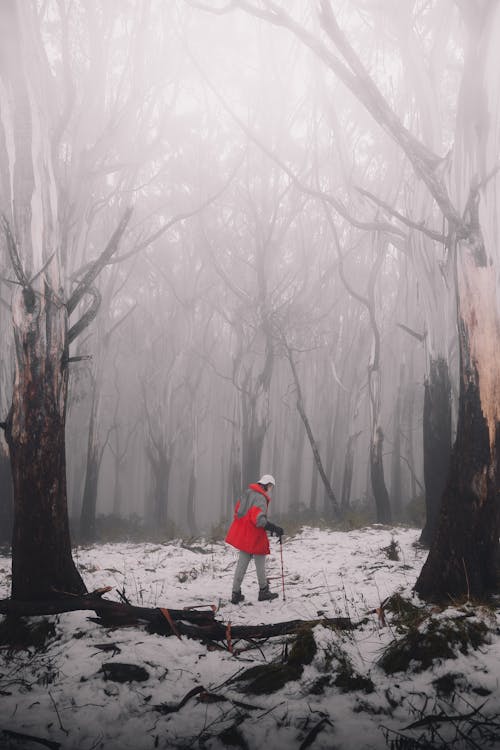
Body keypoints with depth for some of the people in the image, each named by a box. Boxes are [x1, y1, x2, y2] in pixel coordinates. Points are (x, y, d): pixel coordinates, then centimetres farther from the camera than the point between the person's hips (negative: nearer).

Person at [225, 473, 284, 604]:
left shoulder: (246, 492, 8)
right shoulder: (261, 498, -19)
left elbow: (237, 510, 16)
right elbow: (259, 519, -30)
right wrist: (274, 528, -29)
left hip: (242, 534, 8)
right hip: (254, 536, -8)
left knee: (242, 563, 13)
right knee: (260, 564, 10)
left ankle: (236, 593, 14)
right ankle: (263, 591, 22)